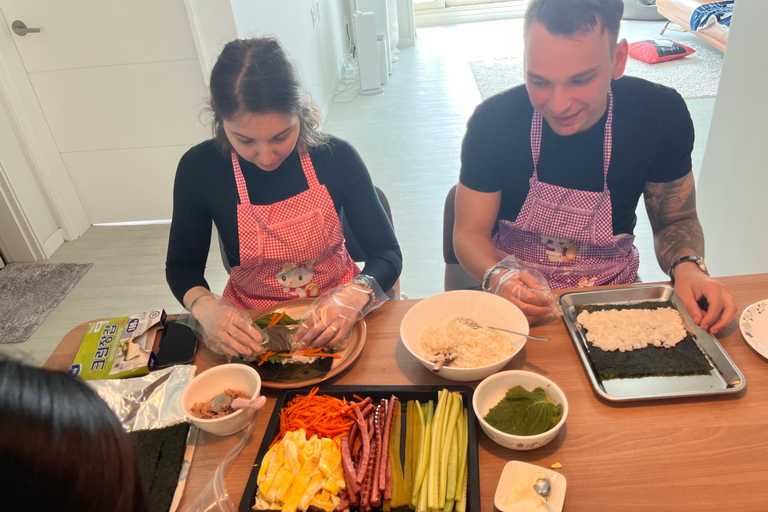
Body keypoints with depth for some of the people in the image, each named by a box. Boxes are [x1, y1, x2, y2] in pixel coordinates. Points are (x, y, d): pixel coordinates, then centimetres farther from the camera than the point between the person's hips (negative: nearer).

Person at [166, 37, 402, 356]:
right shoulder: (199, 169, -12)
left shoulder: (336, 157, -13)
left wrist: (353, 297, -29)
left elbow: (388, 254, -8)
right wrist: (205, 307, -21)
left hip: (334, 314, -1)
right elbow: (181, 266, 1)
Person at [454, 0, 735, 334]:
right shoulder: (493, 121, -16)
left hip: (614, 295, 3)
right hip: (517, 296, -2)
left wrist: (687, 266, -18)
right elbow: (470, 231, -9)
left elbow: (675, 220, 4)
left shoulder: (662, 115, -10)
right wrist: (499, 277, -30)